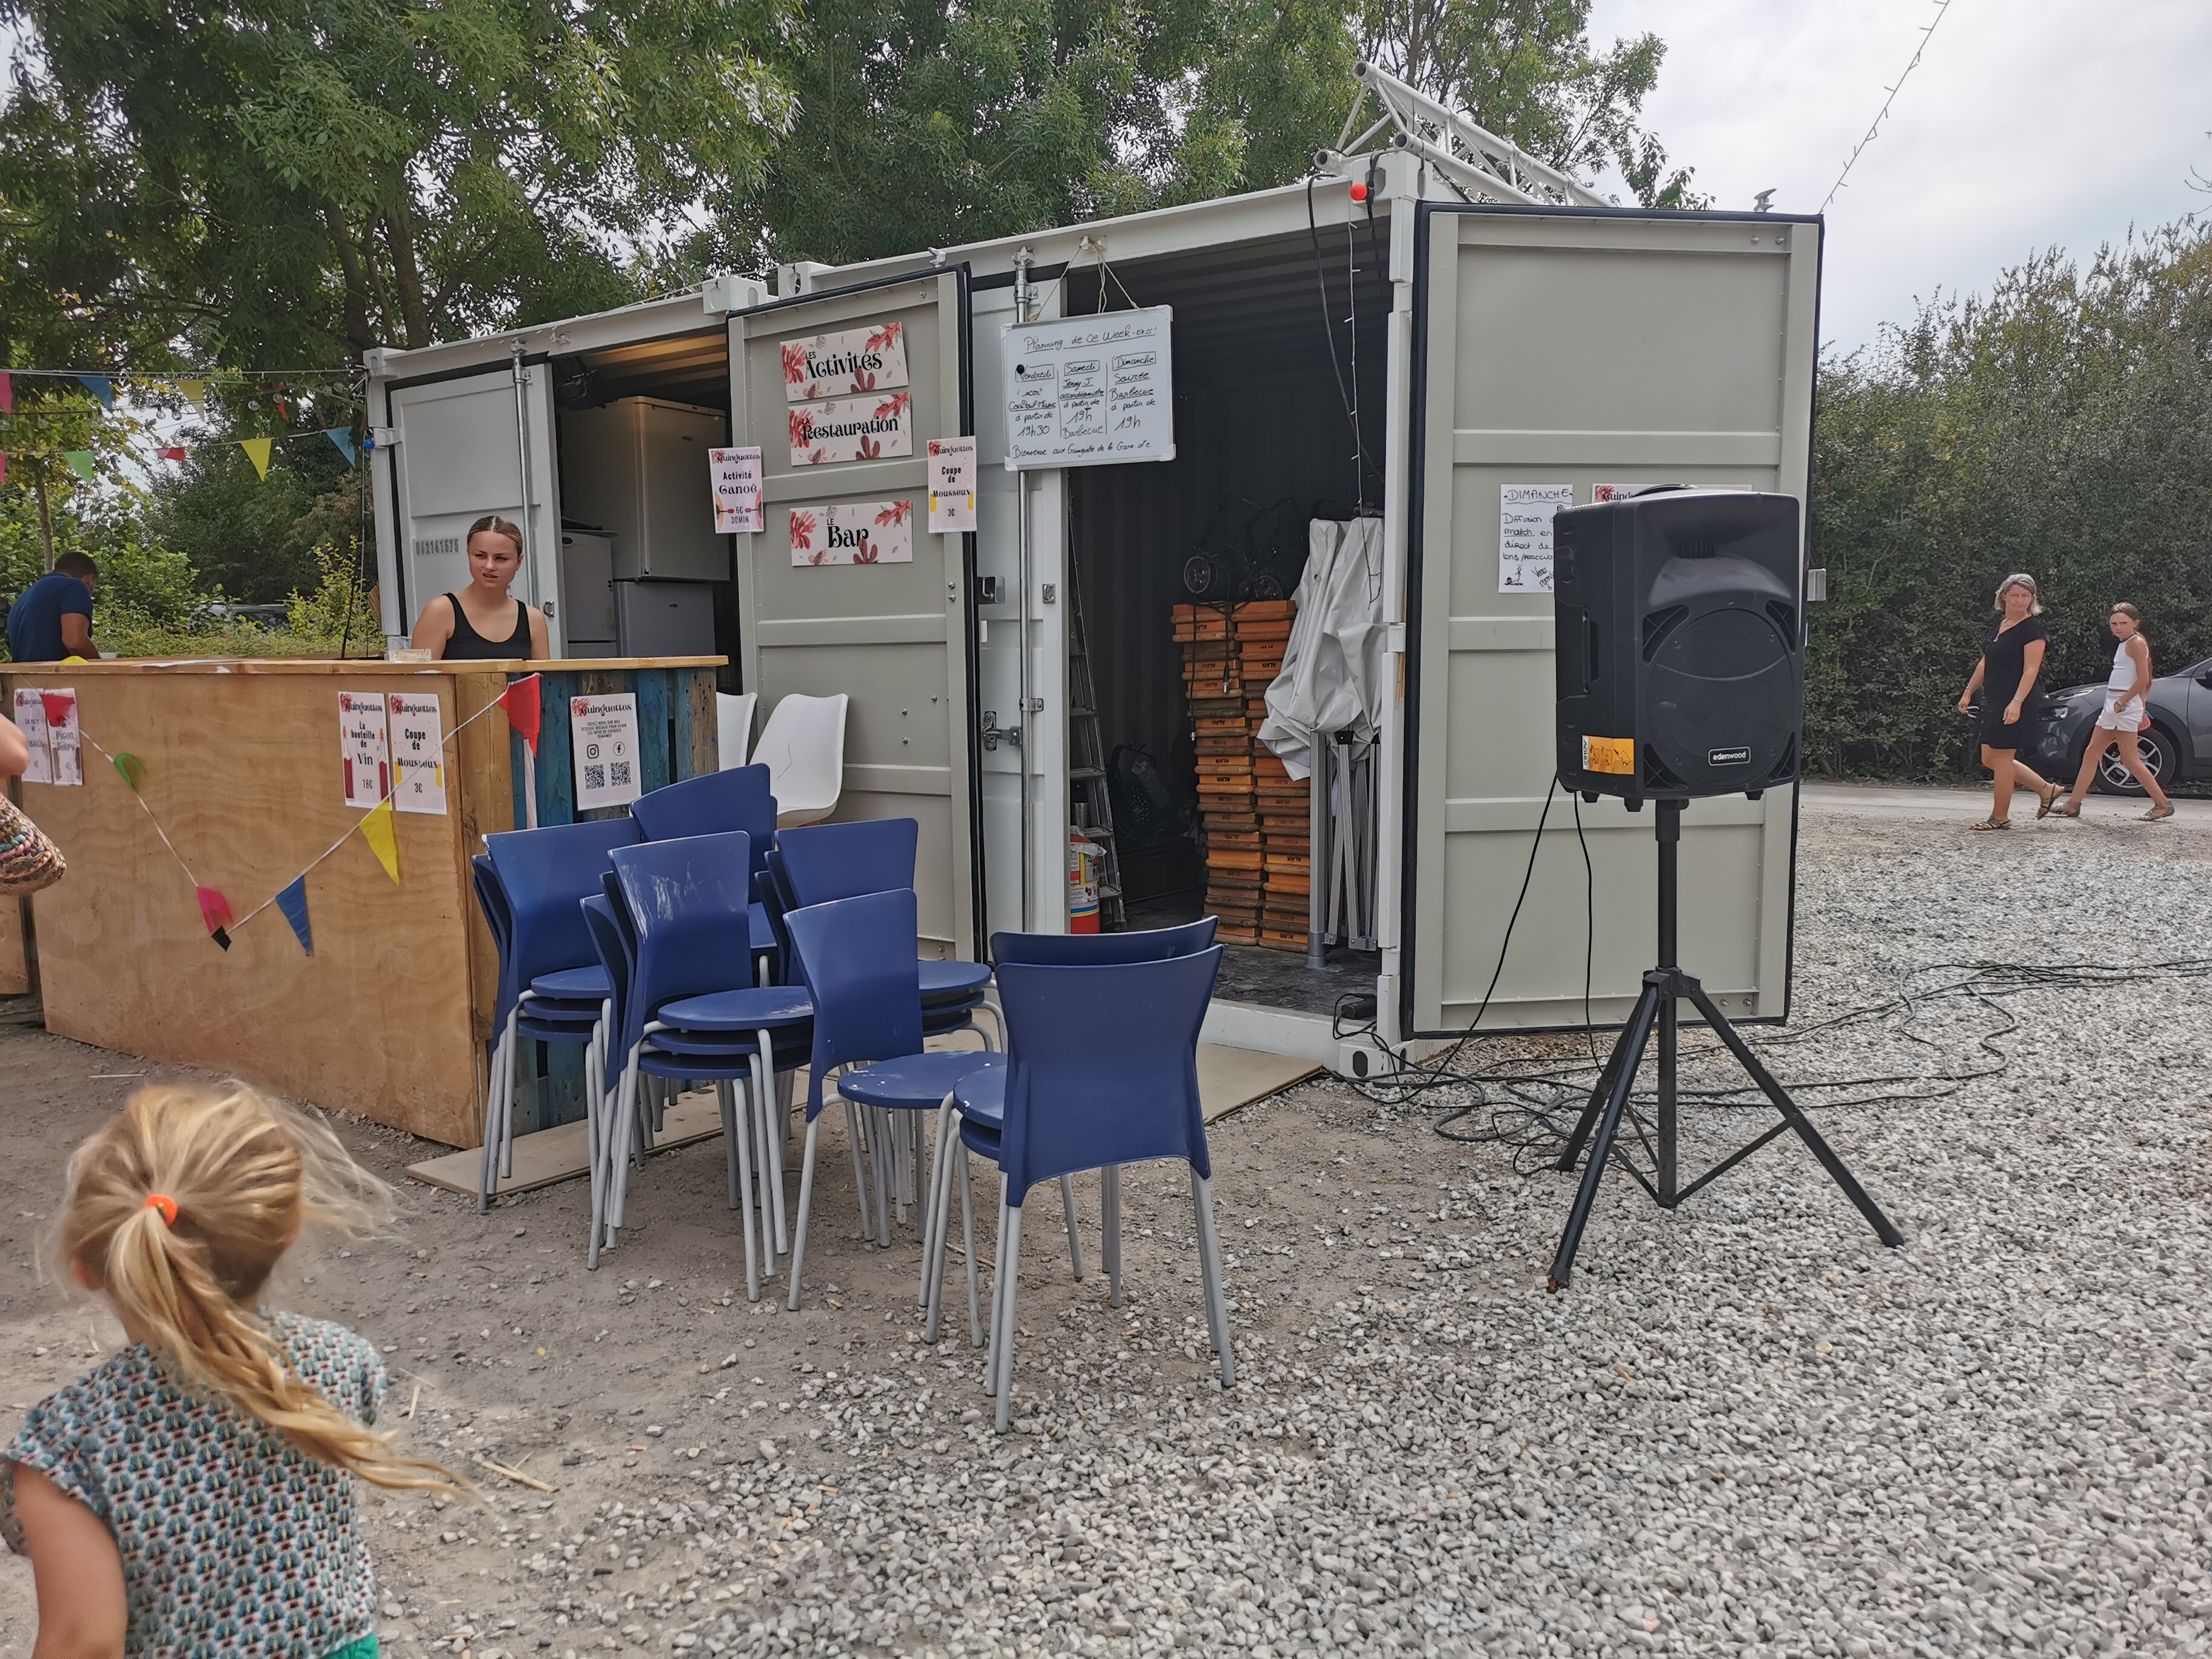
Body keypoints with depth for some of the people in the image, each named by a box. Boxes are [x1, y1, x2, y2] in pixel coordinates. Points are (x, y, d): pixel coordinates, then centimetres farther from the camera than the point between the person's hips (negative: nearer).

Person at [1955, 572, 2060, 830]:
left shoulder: (2033, 628, -11)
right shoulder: (2000, 624, 14)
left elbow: (2031, 670, -18)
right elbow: (1985, 663, 22)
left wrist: (2016, 702, -26)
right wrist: (1969, 692, 20)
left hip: (2016, 704, -9)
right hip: (1994, 702, 9)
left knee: (2002, 758, -4)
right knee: (1990, 759, 12)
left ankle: (2000, 817, 7)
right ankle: (2047, 790, 23)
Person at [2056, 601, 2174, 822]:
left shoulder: (2136, 643, -9)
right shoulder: (2124, 644, 17)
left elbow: (2142, 679, -17)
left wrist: (2122, 702, -17)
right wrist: (2141, 710, 22)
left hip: (2125, 706, -10)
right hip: (2113, 706, 10)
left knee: (2129, 759, -8)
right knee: (2091, 754, 7)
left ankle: (2163, 804, -1)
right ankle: (2073, 804, 8)